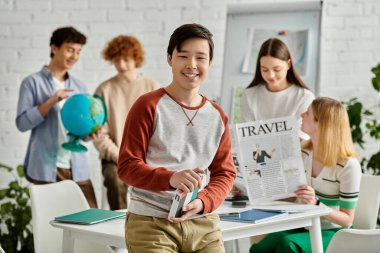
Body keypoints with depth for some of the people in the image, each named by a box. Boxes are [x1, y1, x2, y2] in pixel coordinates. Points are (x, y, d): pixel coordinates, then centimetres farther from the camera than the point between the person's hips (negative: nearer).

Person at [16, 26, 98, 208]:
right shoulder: (33, 82, 1)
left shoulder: (79, 88, 17)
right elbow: (22, 122, -6)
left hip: (77, 168, 5)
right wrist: (51, 102, -15)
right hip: (46, 169, -5)